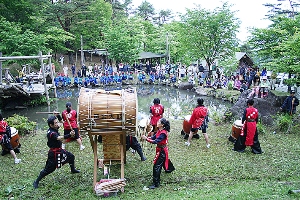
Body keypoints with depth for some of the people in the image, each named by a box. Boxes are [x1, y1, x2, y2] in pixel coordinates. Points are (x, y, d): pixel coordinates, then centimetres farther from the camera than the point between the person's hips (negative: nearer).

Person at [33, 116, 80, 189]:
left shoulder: (54, 129, -2)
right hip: (54, 153, -9)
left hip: (59, 150, 9)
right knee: (48, 169, -2)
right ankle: (36, 181, 15)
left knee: (71, 156, 20)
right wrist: (70, 135, -61)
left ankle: (73, 170, 43)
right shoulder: (51, 133, -30)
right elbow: (59, 138, -48)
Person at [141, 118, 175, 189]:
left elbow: (156, 141, -36)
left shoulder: (163, 133, -29)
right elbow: (153, 137, -3)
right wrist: (146, 137, -19)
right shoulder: (159, 131, 0)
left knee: (156, 166, -10)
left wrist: (146, 139, -36)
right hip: (160, 149, 10)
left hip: (162, 151, -10)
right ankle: (169, 169, 65)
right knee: (164, 161, 35)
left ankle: (156, 183, -4)